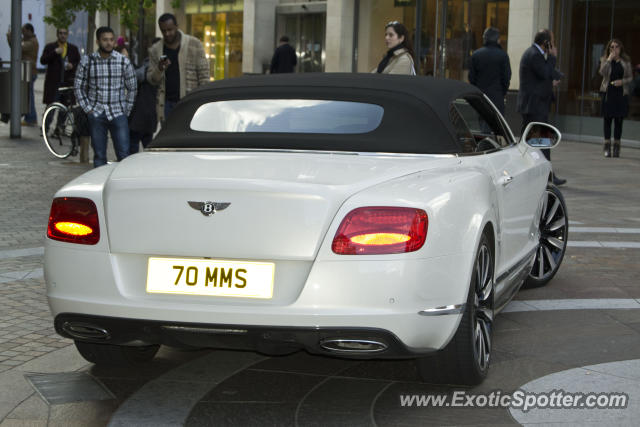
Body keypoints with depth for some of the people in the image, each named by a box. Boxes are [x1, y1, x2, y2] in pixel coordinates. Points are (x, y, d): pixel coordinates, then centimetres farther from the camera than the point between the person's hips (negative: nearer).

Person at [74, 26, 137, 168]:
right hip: (96, 114, 0)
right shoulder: (87, 61, 0)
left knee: (124, 154, -7)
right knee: (99, 155, 4)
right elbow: (78, 87, 8)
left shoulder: (124, 61, 0)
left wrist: (126, 111, 4)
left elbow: (132, 88, 8)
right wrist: (87, 108, 0)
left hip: (118, 113, 0)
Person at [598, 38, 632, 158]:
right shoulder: (605, 60, 5)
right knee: (607, 119, 0)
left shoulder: (626, 62, 7)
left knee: (619, 120, 2)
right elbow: (602, 72, -13)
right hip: (608, 93, -1)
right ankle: (607, 147, 5)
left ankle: (616, 147, 8)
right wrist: (609, 59, -14)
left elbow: (630, 77, 8)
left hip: (621, 94, 1)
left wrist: (622, 81, -11)